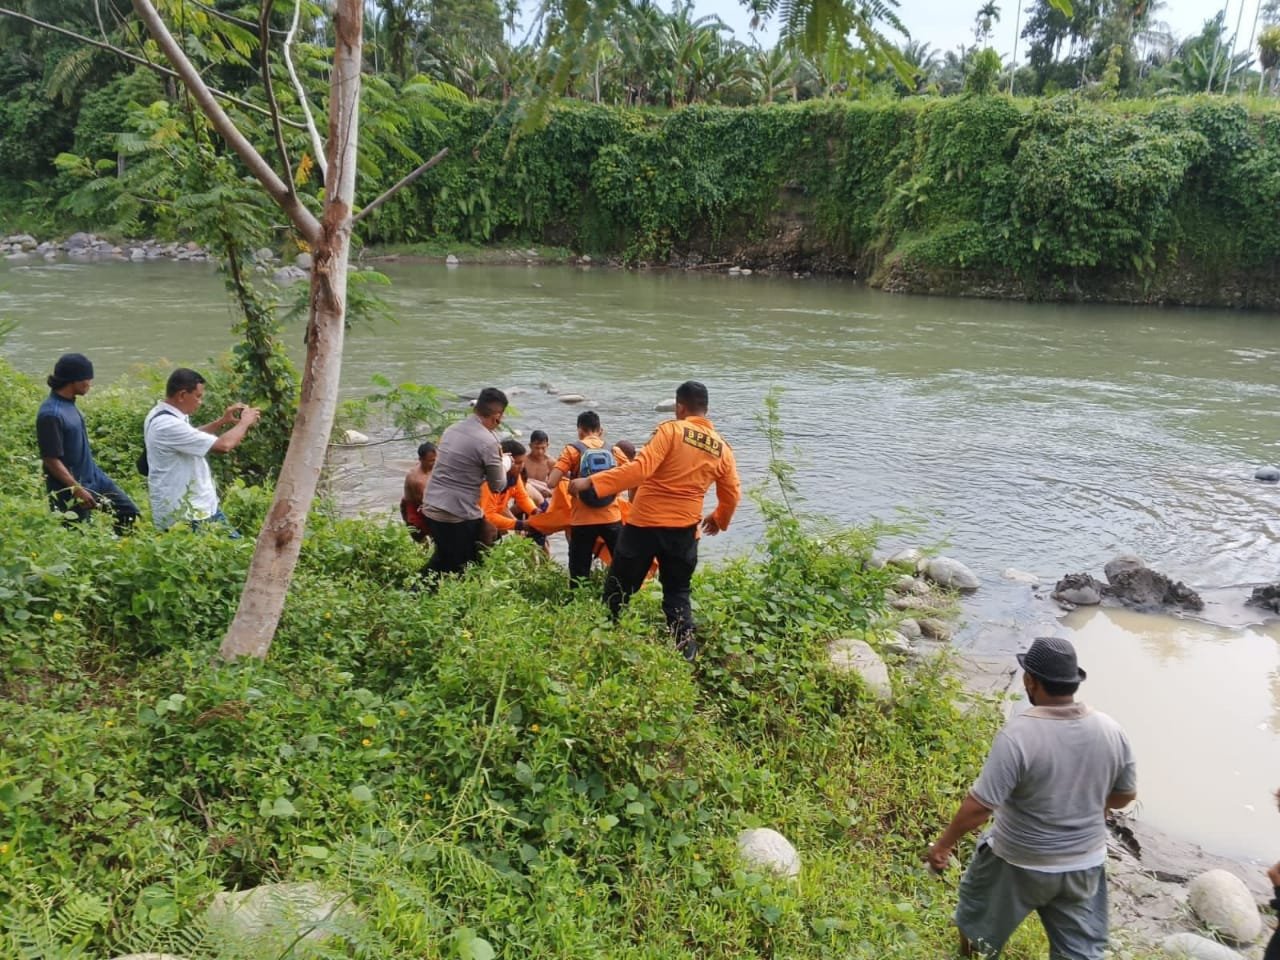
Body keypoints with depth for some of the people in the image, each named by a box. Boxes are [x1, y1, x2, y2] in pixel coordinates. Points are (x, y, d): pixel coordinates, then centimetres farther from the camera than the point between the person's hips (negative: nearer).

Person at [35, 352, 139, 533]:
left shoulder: (69, 403, 3)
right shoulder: (51, 414, -25)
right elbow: (51, 461, -24)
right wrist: (77, 490, -24)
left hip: (94, 477, 9)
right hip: (70, 489, -9)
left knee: (129, 512, 12)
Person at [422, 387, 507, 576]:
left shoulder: (452, 429, 8)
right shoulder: (488, 441, -16)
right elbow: (498, 485, -7)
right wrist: (500, 462, 11)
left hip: (431, 508, 8)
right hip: (459, 516, -8)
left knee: (443, 559, 25)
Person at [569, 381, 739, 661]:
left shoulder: (671, 430, -9)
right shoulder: (722, 449, 6)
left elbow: (640, 468, -21)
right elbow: (732, 495, 12)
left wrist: (591, 482, -22)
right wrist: (719, 519, 33)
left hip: (644, 523, -4)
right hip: (683, 531, 4)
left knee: (618, 588, 10)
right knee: (677, 592, 17)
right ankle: (687, 646, 4)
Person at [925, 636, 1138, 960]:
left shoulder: (1018, 734, -28)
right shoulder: (1110, 730, -10)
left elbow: (979, 806, -26)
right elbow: (1125, 795, 4)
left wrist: (944, 843, -12)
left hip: (1021, 864, -4)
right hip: (1085, 863, 4)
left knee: (979, 920, 24)